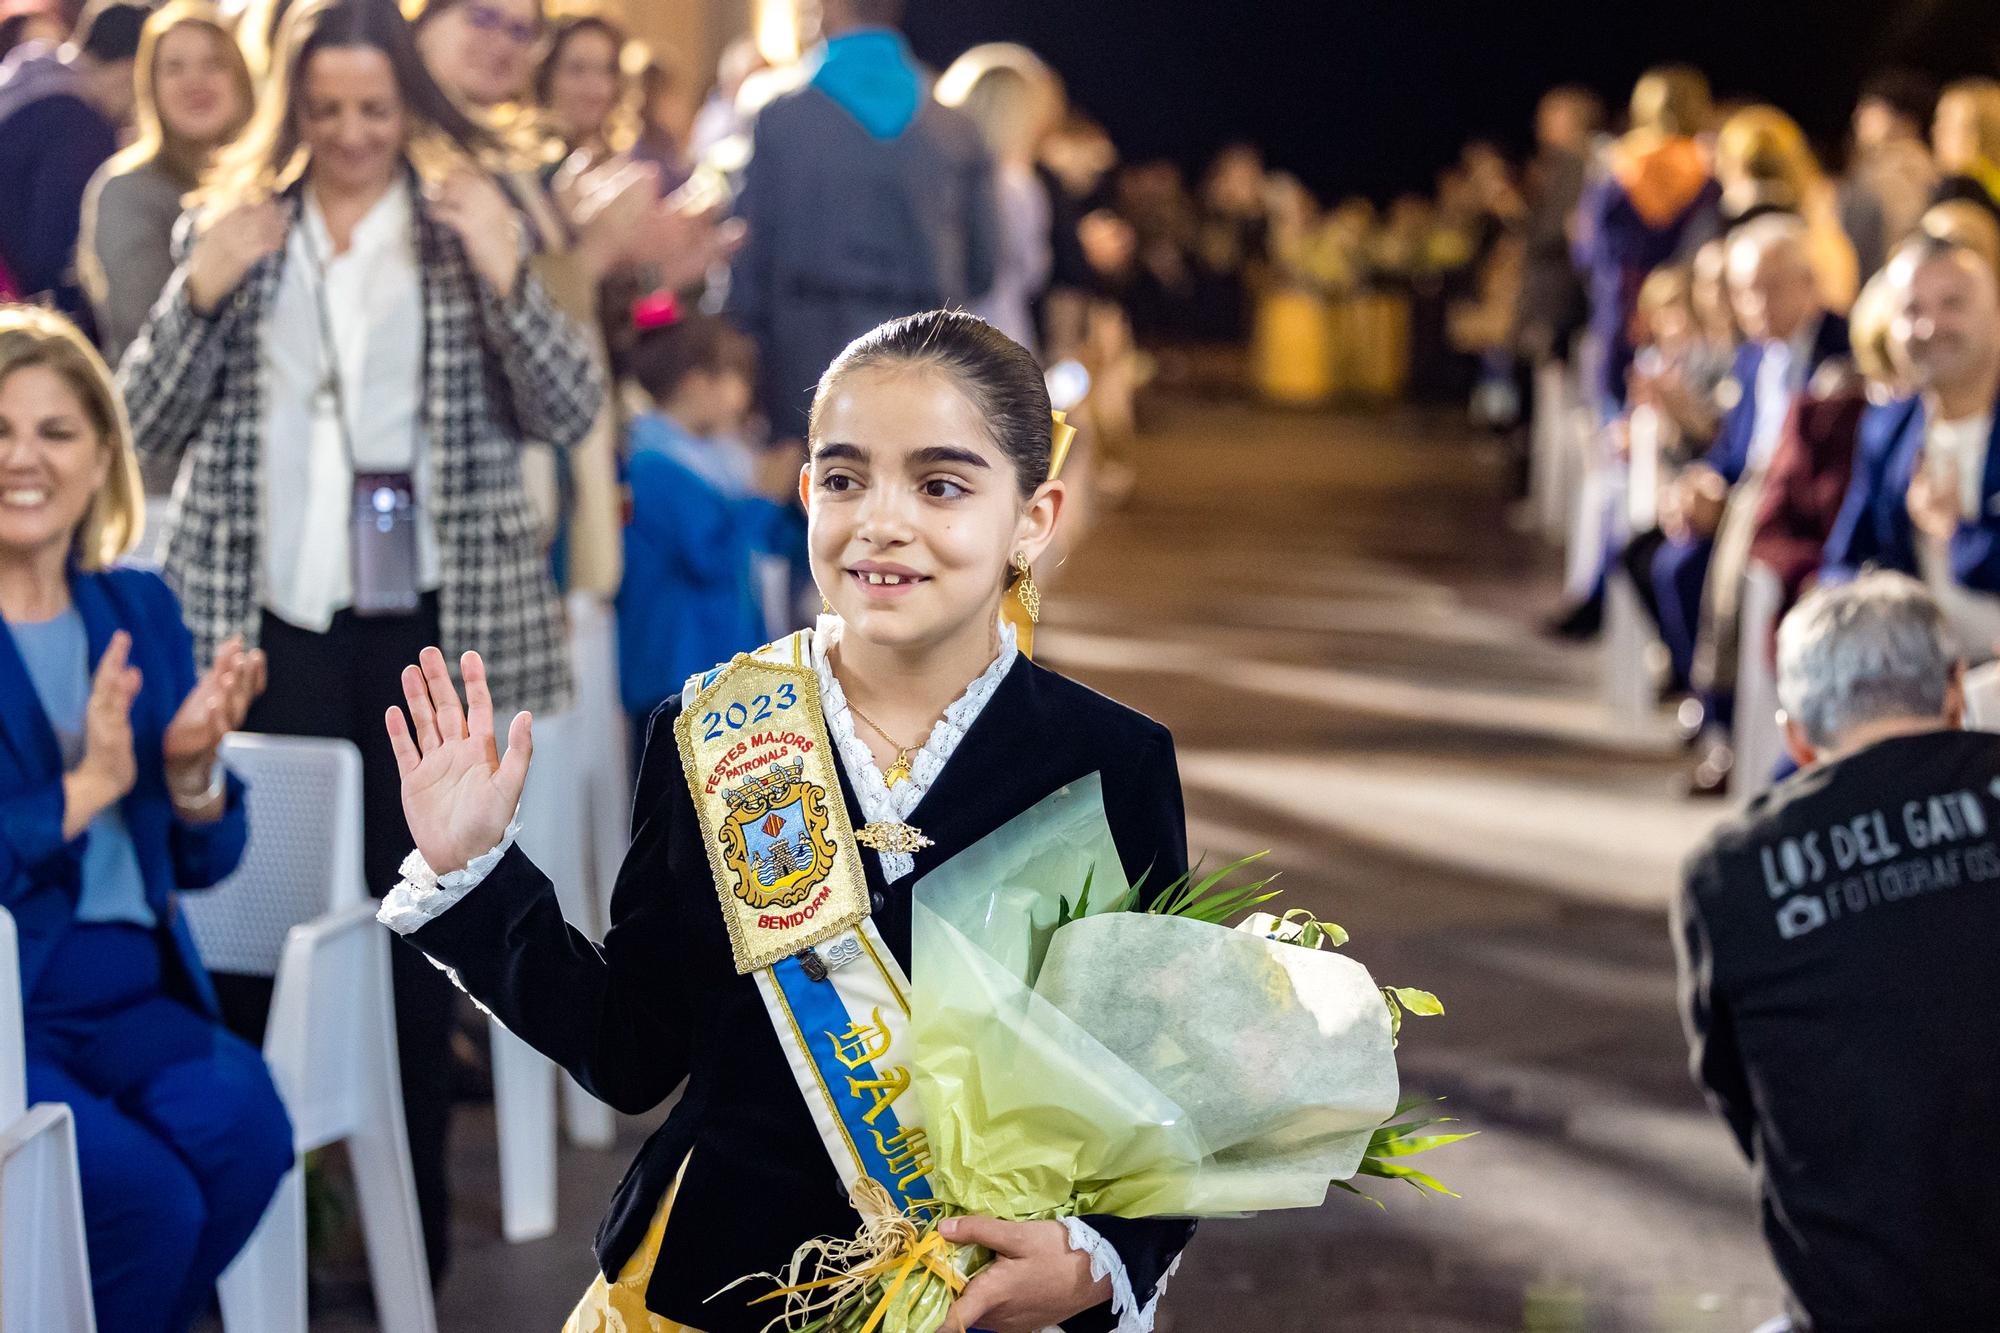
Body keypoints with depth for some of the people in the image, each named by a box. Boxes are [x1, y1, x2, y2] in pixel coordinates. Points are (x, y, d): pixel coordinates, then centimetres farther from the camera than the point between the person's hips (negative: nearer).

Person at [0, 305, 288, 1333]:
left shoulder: (139, 610, 11)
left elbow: (201, 863, 13)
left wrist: (190, 765, -7)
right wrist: (86, 786, -17)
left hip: (130, 993, 5)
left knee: (243, 1124, -23)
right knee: (147, 1191, -26)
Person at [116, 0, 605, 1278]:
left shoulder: (466, 229, 4)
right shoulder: (234, 226, 8)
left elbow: (572, 411, -3)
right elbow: (149, 426, 4)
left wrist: (503, 272, -17)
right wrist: (203, 289, -11)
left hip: (428, 629, -1)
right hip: (268, 627, 1)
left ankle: (414, 1218, 14)